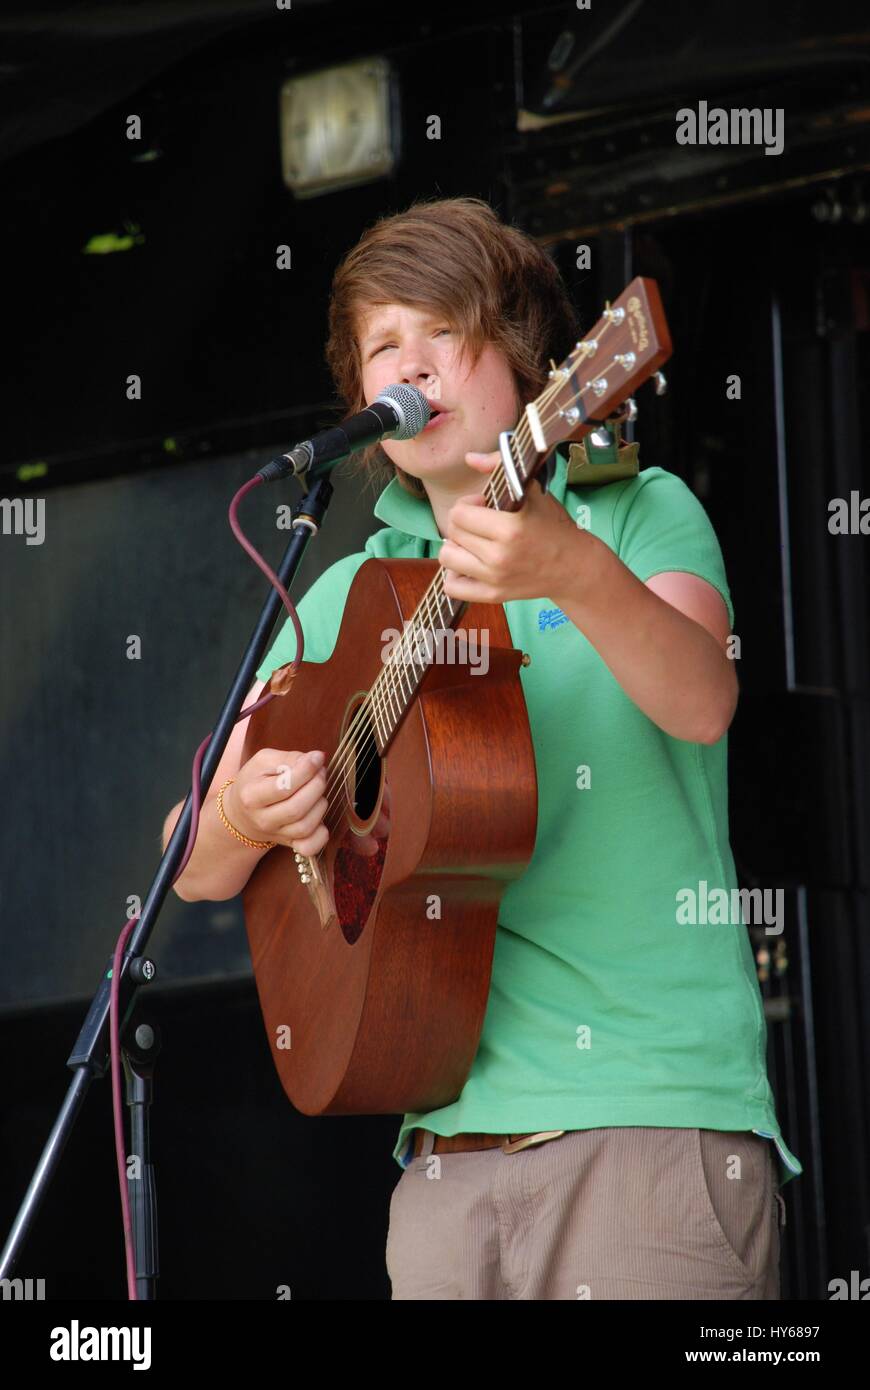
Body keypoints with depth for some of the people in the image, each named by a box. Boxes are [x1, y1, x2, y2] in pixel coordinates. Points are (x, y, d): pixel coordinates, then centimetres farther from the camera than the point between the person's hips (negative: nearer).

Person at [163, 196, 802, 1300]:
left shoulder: (639, 513, 5)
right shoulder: (349, 597, 17)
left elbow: (701, 702, -16)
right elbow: (197, 869, 17)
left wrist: (579, 574, -35)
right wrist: (244, 816, -7)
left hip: (654, 1123, -4)